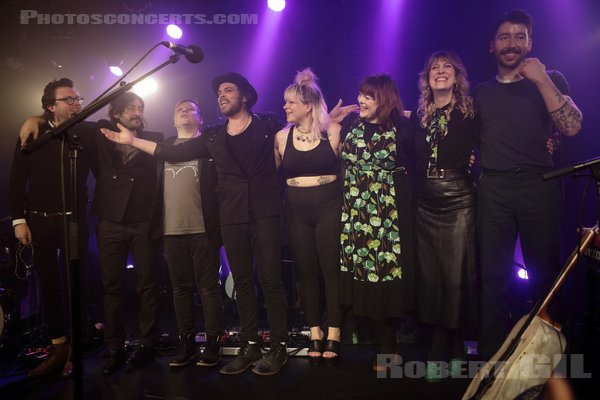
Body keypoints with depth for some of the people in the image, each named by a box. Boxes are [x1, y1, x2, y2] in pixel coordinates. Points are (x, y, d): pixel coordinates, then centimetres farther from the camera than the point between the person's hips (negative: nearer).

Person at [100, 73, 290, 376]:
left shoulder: (268, 126, 6)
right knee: (242, 282, 8)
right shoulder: (213, 138, 16)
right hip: (232, 217, 4)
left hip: (264, 212, -4)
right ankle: (250, 346, 18)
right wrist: (132, 141, 17)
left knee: (270, 279, -3)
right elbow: (171, 153, 17)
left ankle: (278, 347, 7)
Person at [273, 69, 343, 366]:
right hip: (296, 210, 3)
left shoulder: (333, 131, -2)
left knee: (332, 270, 0)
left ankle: (333, 335, 12)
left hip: (329, 206, -2)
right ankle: (315, 334, 19)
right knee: (306, 272, 7)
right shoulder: (282, 136, 5)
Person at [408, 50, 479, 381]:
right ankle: (443, 350, 19)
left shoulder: (470, 112, 2)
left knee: (456, 275, -1)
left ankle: (448, 350, 16)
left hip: (458, 200, -3)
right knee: (430, 275, 5)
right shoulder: (417, 116, 11)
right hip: (425, 204, 4)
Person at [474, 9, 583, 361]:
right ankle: (492, 354, 12)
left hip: (539, 185, -1)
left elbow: (572, 126, -7)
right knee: (494, 274, 3)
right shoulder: (481, 92, 17)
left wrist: (541, 79, -11)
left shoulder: (549, 80, 9)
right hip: (494, 190, 2)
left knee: (545, 272, 2)